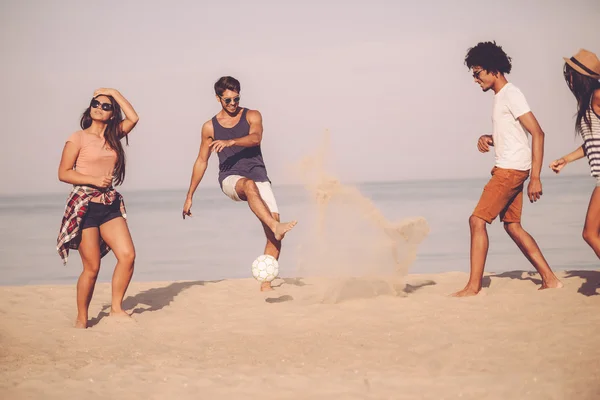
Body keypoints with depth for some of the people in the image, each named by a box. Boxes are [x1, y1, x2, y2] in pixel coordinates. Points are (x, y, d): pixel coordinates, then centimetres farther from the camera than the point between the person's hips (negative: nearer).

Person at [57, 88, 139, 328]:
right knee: (92, 268, -6)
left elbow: (133, 118, 2)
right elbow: (63, 173, -6)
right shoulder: (78, 138, -2)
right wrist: (94, 180, -15)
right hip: (84, 205, -5)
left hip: (110, 204, 5)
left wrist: (115, 92, 5)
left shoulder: (112, 136, 13)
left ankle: (116, 308, 3)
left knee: (127, 255, -10)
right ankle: (81, 320, 7)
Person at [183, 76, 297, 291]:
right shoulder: (210, 127, 9)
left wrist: (230, 142, -33)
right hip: (230, 179, -1)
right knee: (249, 185, -41)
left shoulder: (252, 116, 7)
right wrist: (189, 197, 17)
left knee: (274, 233, -15)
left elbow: (255, 138, -15)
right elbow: (201, 161, 17)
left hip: (258, 176, 1)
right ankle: (275, 226, -55)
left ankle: (266, 282, -10)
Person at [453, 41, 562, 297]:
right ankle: (550, 280, 14)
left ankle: (474, 286, -9)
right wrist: (487, 139, 5)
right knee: (512, 225, 11)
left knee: (478, 219, -11)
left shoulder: (511, 94, -13)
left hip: (511, 170, -10)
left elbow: (537, 133, -18)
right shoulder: (500, 96, 16)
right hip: (507, 170, 10)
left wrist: (535, 177, -22)